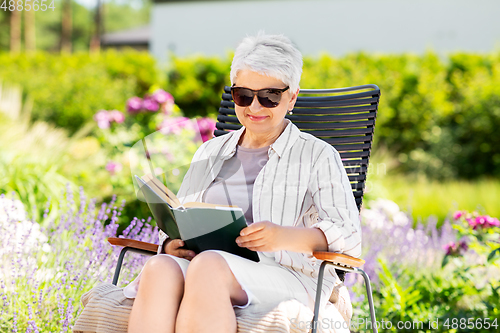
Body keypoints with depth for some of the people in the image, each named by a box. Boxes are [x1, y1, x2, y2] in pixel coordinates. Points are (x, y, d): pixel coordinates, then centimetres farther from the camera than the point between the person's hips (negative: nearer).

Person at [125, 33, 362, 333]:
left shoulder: (318, 156, 13)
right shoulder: (209, 153, 27)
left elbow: (349, 237, 1)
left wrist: (286, 236, -19)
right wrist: (172, 245, -2)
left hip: (284, 276, -3)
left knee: (208, 265, -37)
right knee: (160, 269, -34)